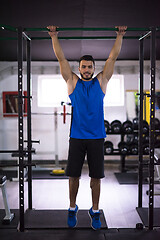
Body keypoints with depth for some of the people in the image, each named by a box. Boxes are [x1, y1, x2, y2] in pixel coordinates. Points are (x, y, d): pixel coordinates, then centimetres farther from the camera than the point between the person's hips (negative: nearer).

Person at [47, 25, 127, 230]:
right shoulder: (73, 82, 6)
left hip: (96, 137, 0)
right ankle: (72, 208, 24)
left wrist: (120, 36, 6)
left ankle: (95, 211, 20)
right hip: (77, 137, 0)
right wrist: (54, 36, 3)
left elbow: (112, 58, 7)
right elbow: (61, 58, 5)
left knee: (96, 176, 6)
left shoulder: (101, 82, 8)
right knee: (73, 175, 6)